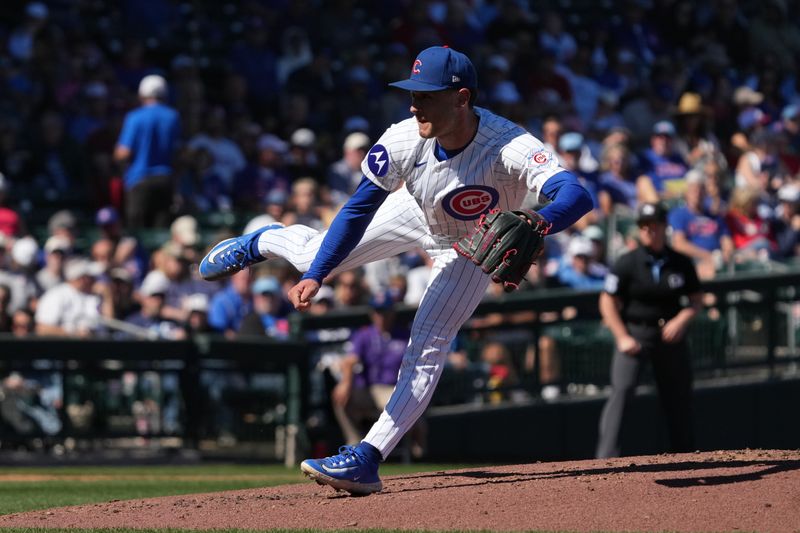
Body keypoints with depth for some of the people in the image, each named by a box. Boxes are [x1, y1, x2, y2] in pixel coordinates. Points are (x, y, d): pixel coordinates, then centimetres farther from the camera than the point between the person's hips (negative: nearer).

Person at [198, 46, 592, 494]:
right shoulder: (405, 140, -34)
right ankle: (263, 242, 52)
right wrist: (315, 277, -30)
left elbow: (577, 195, -58)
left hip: (473, 246, -3)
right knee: (316, 255, 16)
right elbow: (359, 209, -24)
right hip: (415, 214, 3)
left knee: (427, 350, -11)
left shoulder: (510, 147, -45)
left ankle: (368, 459, -5)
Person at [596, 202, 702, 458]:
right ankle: (607, 456, -22)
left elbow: (696, 300, 8)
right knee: (621, 389, -18)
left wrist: (681, 320, -11)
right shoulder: (627, 263, -7)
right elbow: (608, 302, -5)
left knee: (679, 397, 7)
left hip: (670, 334, 3)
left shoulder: (681, 263, 0)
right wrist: (622, 337, -13)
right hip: (634, 333, -3)